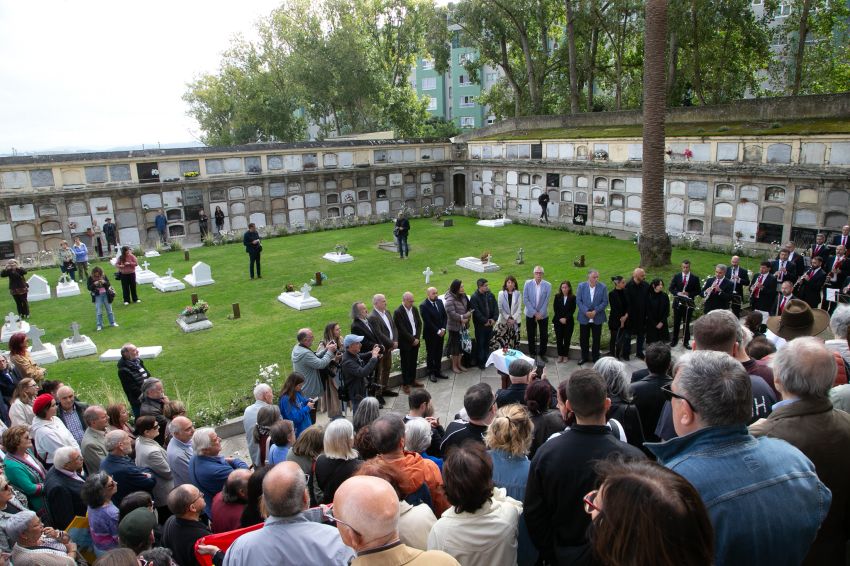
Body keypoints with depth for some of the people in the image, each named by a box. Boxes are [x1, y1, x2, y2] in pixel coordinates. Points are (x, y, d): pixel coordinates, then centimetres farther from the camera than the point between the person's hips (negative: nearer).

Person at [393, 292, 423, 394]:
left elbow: (419, 324, 7)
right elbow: (402, 329, -18)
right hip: (405, 343, -6)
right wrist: (412, 340, -14)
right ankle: (405, 384, 13)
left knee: (414, 362, 15)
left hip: (415, 341, 6)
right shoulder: (398, 312, -15)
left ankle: (412, 380, 30)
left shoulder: (414, 309, 5)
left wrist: (417, 338, -4)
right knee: (405, 364, 3)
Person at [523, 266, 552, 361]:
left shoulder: (548, 285, -6)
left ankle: (542, 353, 23)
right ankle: (532, 353, 23)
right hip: (530, 314, 0)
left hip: (543, 315, 0)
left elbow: (546, 301, -8)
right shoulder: (528, 284, -6)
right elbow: (525, 300, -8)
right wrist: (534, 312, -13)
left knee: (544, 335, 6)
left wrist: (540, 313, -14)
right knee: (531, 336, 8)